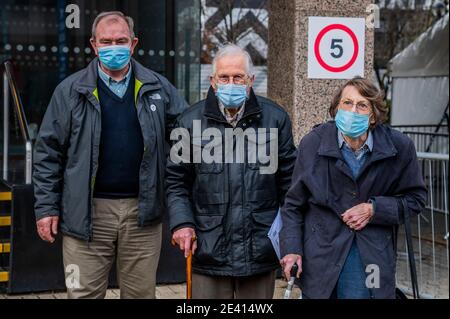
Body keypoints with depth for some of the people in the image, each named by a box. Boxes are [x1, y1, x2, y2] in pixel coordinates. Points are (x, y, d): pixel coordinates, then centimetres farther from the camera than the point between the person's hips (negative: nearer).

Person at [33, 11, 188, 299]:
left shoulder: (158, 88, 8)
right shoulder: (71, 91, 4)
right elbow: (49, 152, 4)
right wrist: (46, 207, -2)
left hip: (142, 212, 2)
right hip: (88, 213, -1)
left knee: (141, 294, 10)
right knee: (85, 294, 4)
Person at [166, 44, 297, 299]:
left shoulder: (275, 119, 3)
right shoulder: (191, 121, 2)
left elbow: (288, 180, 5)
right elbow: (177, 182, 7)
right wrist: (182, 222, -7)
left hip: (260, 249, 1)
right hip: (208, 249, 0)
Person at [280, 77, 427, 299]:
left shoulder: (399, 147, -5)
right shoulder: (313, 143, -5)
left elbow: (416, 198, 6)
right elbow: (294, 205, 2)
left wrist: (373, 209, -10)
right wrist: (291, 250, -8)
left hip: (373, 254, 0)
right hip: (321, 254, 0)